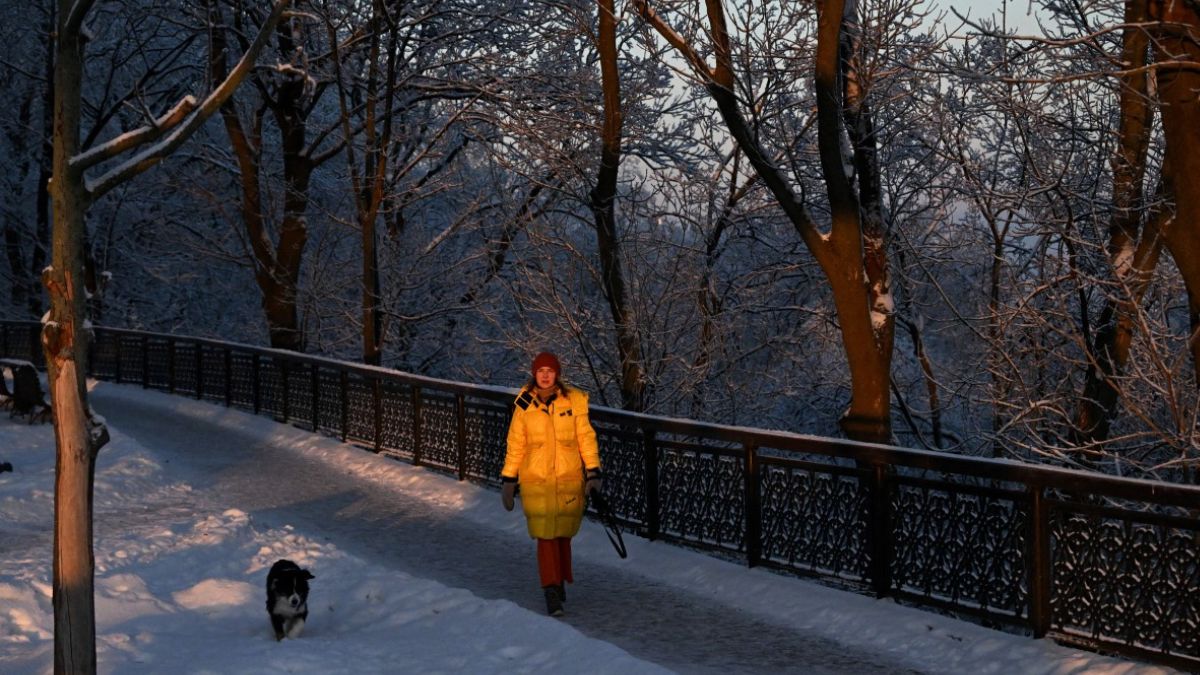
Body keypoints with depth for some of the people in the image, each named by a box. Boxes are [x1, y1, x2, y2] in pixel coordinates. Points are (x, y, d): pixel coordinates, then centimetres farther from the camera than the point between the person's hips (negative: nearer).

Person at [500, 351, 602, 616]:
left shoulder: (574, 401, -2)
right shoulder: (524, 405, 1)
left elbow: (586, 437, 3)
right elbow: (515, 444, 8)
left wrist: (593, 472, -4)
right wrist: (509, 480, 8)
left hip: (569, 478, 0)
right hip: (536, 480, 0)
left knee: (562, 533, 8)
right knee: (545, 535, -5)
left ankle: (559, 582, 28)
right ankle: (552, 590, 0)